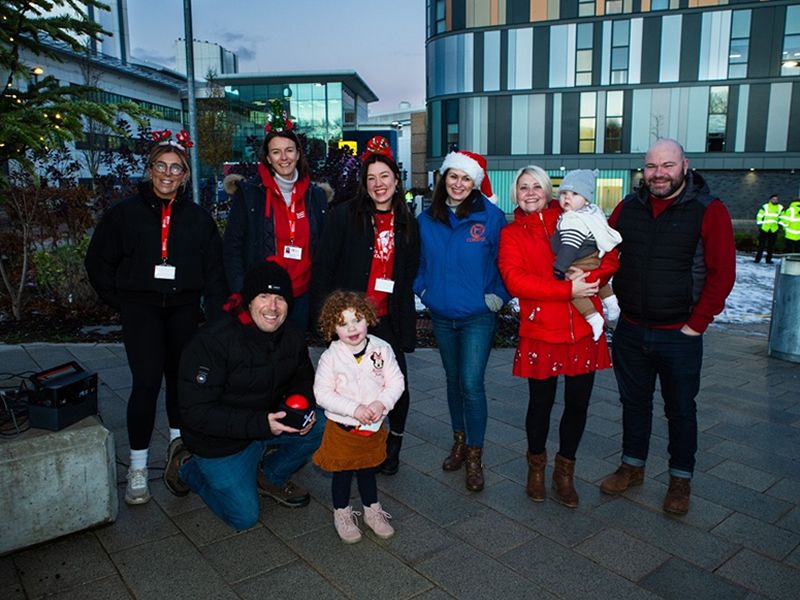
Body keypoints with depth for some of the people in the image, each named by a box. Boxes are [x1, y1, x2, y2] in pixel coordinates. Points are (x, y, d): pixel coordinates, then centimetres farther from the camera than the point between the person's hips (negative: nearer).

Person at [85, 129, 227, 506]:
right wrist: (121, 302, 2)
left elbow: (214, 271, 6)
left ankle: (178, 438, 34)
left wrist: (217, 317, -1)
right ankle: (138, 466, 2)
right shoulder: (126, 213, 1)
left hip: (184, 308, 2)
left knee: (179, 374, 10)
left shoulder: (198, 218, 6)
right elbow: (98, 261, 8)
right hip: (141, 308, -2)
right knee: (147, 380, -11)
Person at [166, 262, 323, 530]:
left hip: (269, 420, 6)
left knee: (322, 425, -15)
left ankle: (271, 477, 10)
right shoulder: (213, 342, -28)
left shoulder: (293, 336, -8)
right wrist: (261, 424, -35)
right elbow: (196, 412, -28)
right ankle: (186, 468, 21)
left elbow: (303, 379, 9)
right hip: (220, 440, -5)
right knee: (244, 517, -1)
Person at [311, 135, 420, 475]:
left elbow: (410, 275, 14)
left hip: (387, 319, 3)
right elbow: (323, 266, -2)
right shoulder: (344, 217, -2)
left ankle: (393, 446, 26)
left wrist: (406, 319, 8)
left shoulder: (408, 224, 10)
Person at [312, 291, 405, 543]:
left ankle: (372, 510, 42)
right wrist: (354, 409, -25)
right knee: (342, 473, 14)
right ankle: (342, 514, 36)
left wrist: (381, 403, -23)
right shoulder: (330, 357, -17)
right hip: (342, 428, -2)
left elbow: (396, 383, -6)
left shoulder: (382, 349, -9)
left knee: (368, 470, 21)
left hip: (373, 427, 2)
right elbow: (322, 393, -18)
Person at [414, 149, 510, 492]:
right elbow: (420, 261, 13)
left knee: (471, 385, -7)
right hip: (441, 315, 4)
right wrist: (424, 290, 3)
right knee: (453, 381, 16)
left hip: (477, 316, -4)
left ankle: (474, 457, 11)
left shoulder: (490, 216, -9)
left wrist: (497, 296, -7)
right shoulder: (427, 220, 2)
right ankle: (459, 441, 35)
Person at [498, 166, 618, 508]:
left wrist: (588, 275, -18)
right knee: (541, 403, 8)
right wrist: (567, 289, -19)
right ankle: (536, 465, 35)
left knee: (578, 404, 9)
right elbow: (515, 280, -13)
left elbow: (609, 257, 4)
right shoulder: (512, 234, 3)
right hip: (540, 332, -2)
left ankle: (565, 470, 32)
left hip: (583, 330, 2)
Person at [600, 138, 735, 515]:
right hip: (630, 331, 4)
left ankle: (680, 480, 30)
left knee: (680, 409, 11)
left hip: (679, 335, -3)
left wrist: (696, 324, -12)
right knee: (634, 403, 17)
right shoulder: (628, 207, 4)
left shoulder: (709, 211, -8)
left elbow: (722, 272, -10)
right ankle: (633, 466, 35)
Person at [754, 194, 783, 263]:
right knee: (761, 245, -1)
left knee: (771, 246, 6)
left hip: (774, 230, 3)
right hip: (764, 229, -2)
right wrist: (759, 225, -3)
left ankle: (769, 259, 14)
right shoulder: (765, 207, -2)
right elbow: (759, 216, 1)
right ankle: (758, 258, 4)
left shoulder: (780, 208, 6)